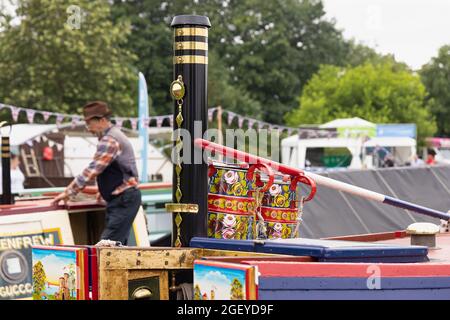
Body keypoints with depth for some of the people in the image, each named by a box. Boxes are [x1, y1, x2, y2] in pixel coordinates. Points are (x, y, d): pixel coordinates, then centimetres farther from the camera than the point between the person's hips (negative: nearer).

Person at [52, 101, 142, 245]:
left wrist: (68, 192, -19)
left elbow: (92, 170, -22)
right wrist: (105, 190, 22)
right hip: (123, 200, 11)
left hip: (124, 201, -11)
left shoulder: (109, 140, -18)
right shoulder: (114, 135, 16)